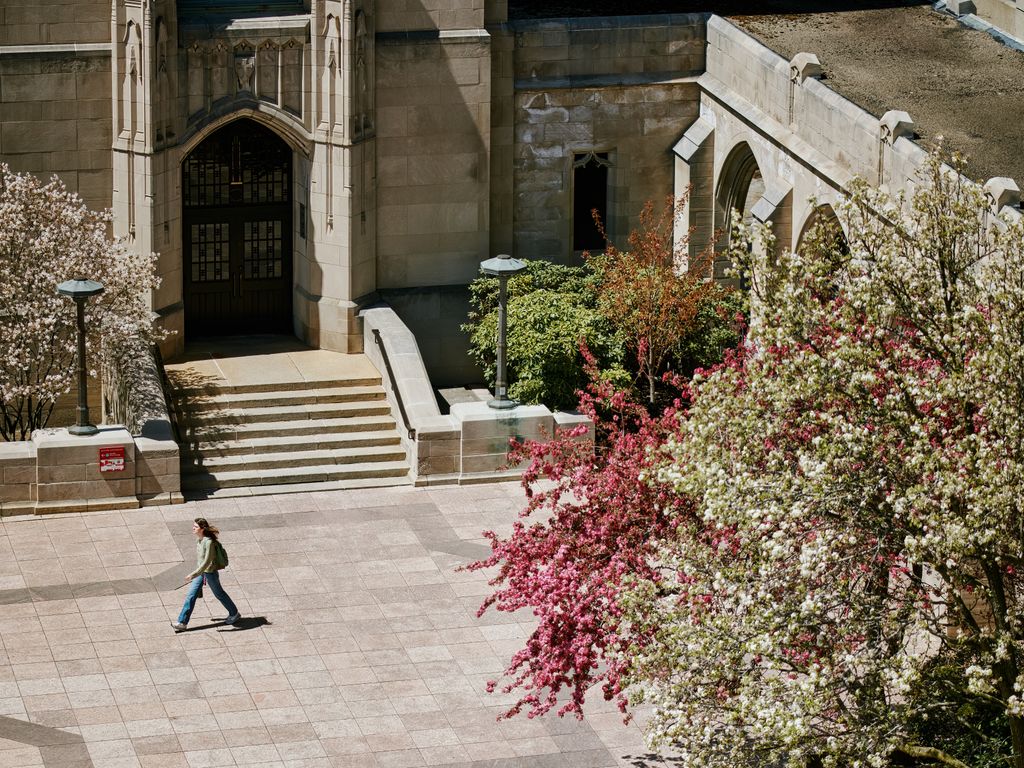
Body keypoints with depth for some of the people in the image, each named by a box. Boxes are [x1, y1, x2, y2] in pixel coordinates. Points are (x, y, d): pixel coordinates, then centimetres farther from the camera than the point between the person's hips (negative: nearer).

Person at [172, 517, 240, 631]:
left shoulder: (209, 542, -28)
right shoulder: (199, 539, -2)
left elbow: (207, 562, -30)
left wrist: (193, 574, -32)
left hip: (210, 572, -8)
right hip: (200, 571, 8)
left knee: (219, 594, 13)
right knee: (191, 596, 3)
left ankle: (234, 614, 35)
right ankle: (182, 622, 5)